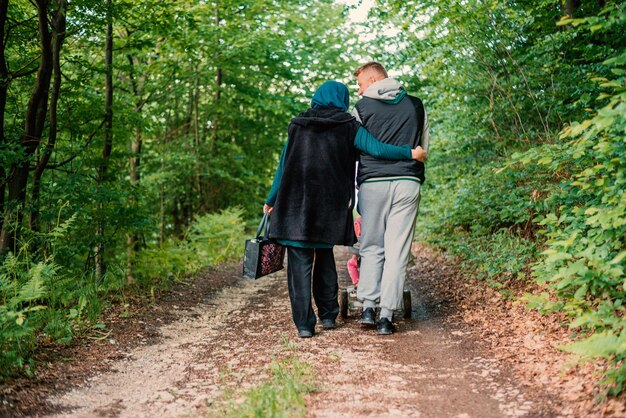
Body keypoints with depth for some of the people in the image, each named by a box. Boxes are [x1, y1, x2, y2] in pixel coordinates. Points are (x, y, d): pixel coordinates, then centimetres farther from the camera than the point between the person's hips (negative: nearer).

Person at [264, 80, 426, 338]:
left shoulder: (298, 125, 8)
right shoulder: (347, 126, 4)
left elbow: (284, 165, 7)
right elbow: (376, 149, -9)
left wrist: (271, 201, 14)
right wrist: (411, 153, 2)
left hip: (296, 203, 0)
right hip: (331, 204, 1)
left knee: (300, 261, 0)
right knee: (324, 256, 18)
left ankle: (304, 323, -5)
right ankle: (328, 315, 21)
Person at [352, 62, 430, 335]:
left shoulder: (361, 108, 3)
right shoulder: (416, 106, 11)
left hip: (372, 182, -1)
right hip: (408, 182, 1)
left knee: (371, 247, 11)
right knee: (397, 250, 1)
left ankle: (368, 307, 4)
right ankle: (386, 315, 0)